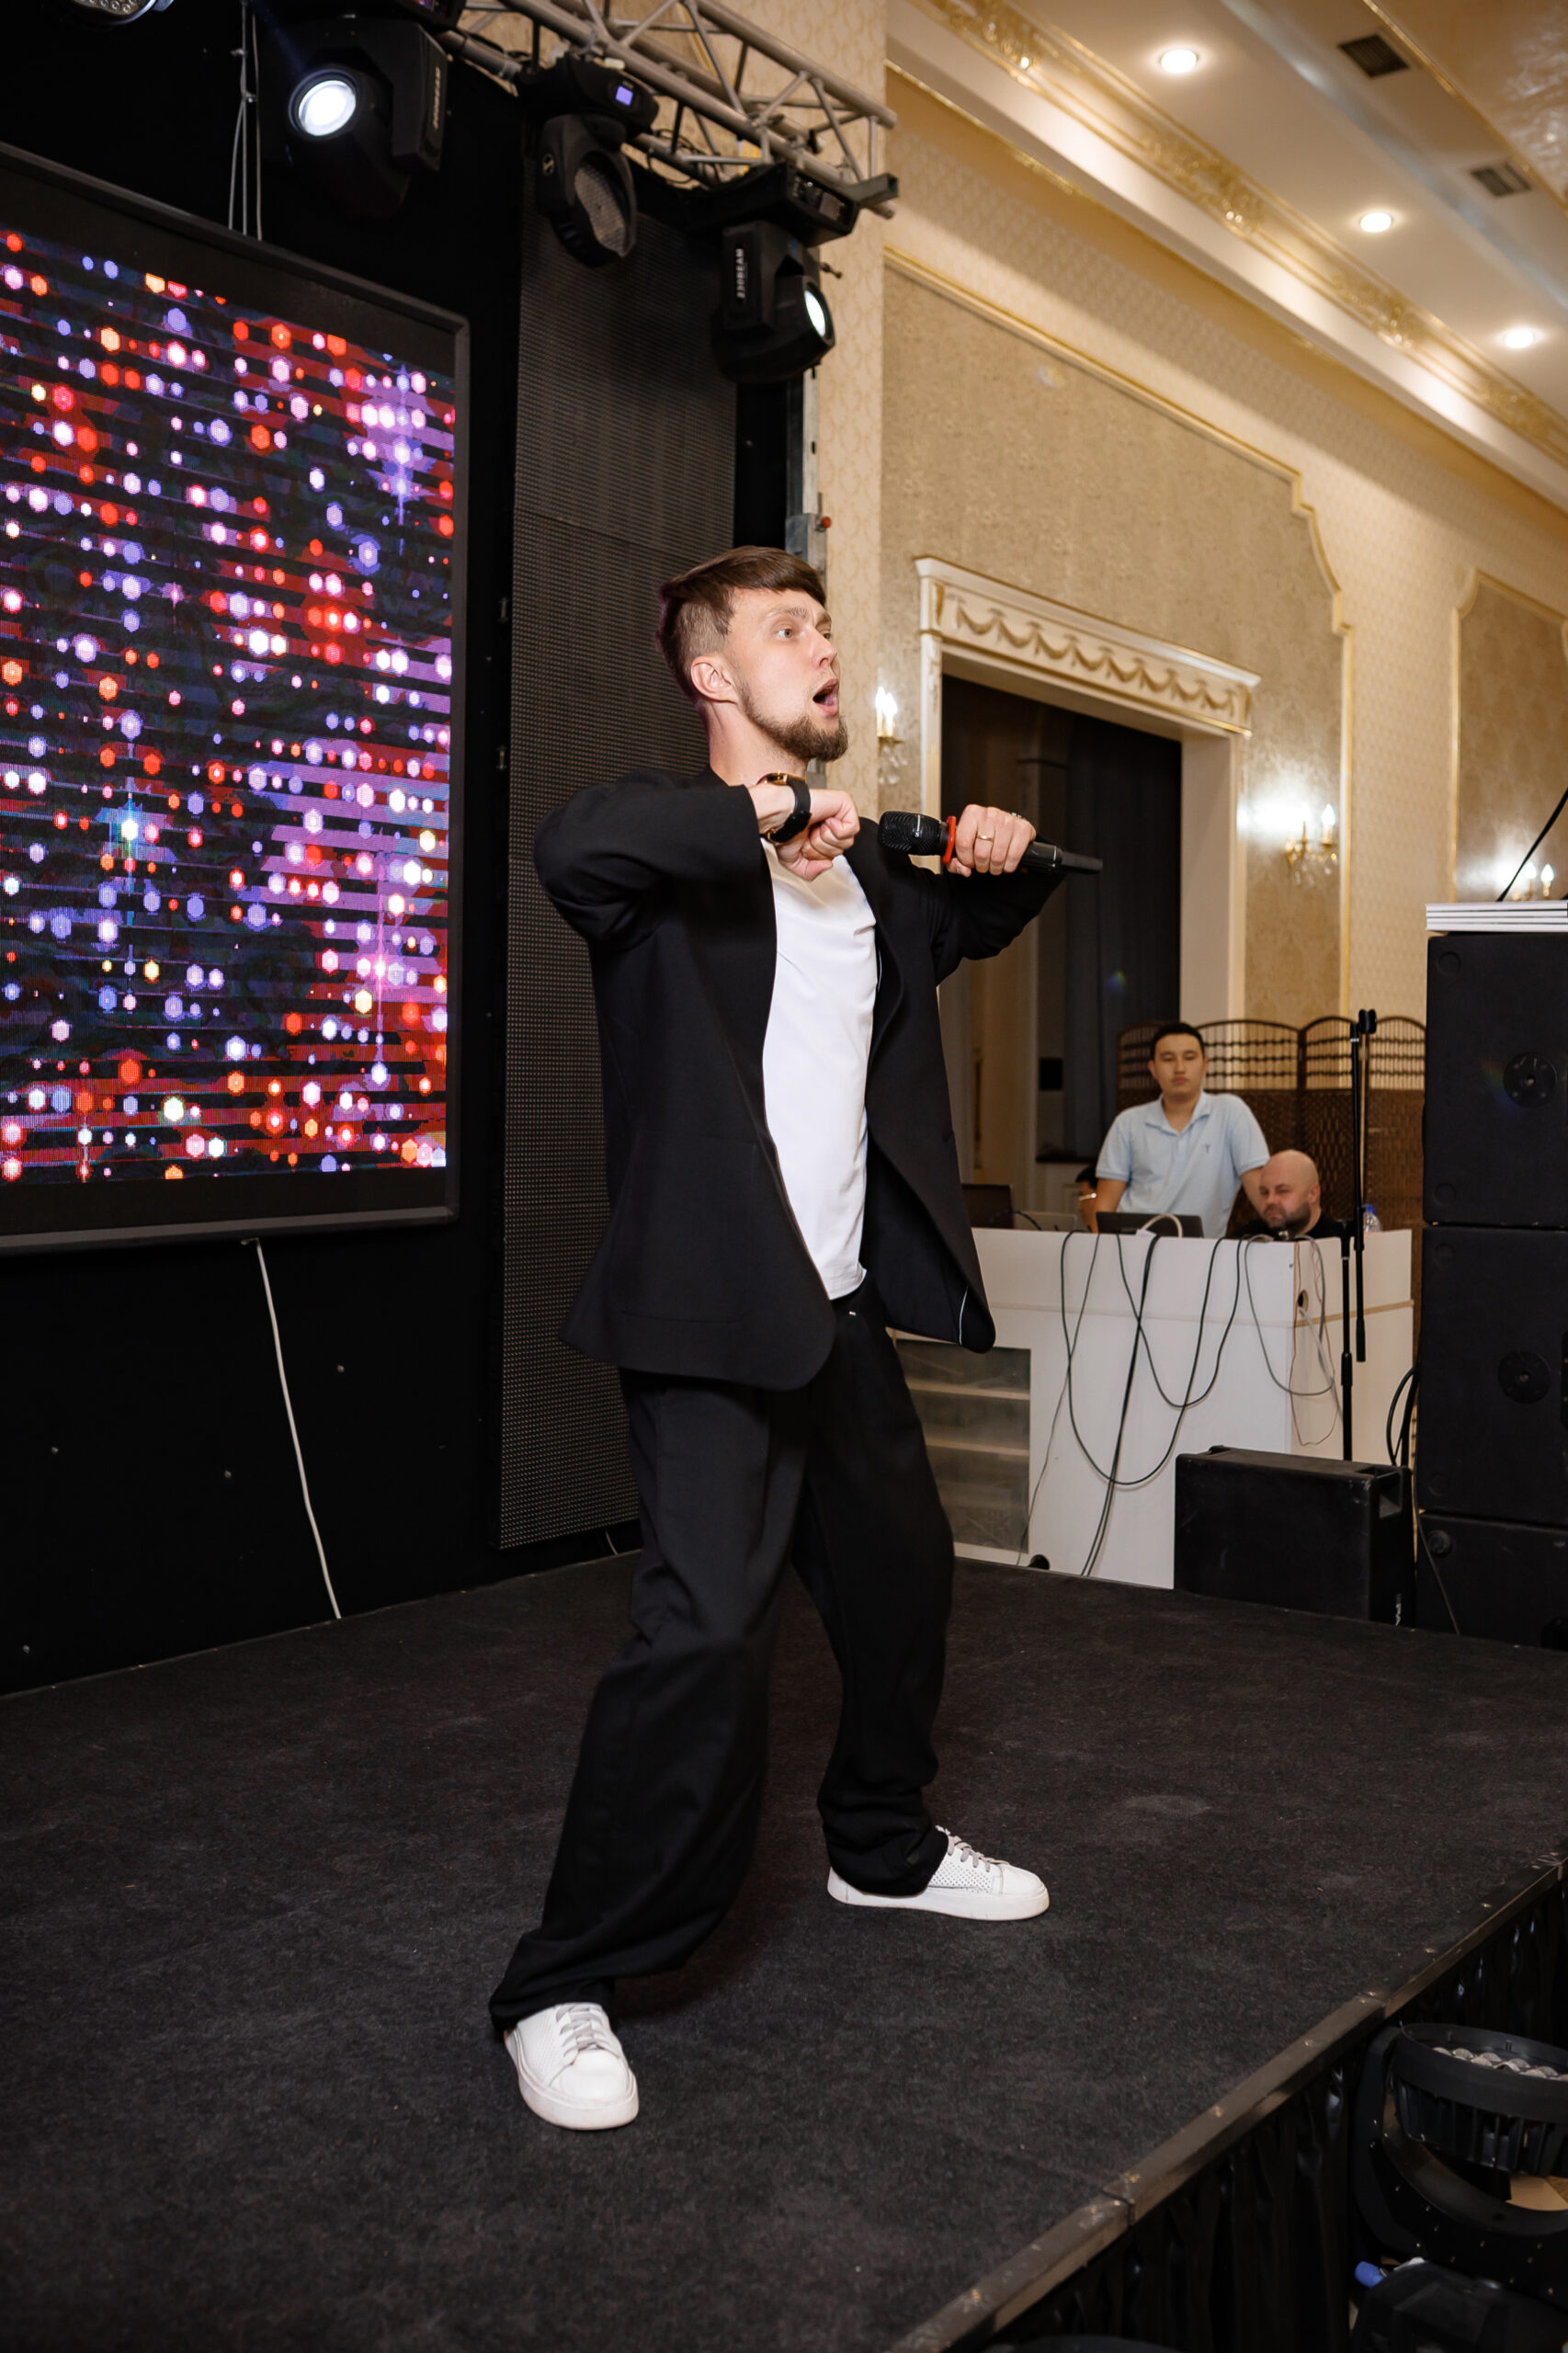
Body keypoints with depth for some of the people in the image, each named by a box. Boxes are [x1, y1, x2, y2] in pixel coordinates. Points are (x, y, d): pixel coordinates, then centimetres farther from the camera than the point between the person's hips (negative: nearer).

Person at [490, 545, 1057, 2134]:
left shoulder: (869, 868, 15)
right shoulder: (678, 845, -9)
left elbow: (976, 927, 34)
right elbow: (569, 846, -33)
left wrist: (1003, 860, 12)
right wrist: (768, 811, -24)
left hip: (842, 1309, 9)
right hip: (713, 1314, -8)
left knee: (900, 1578, 21)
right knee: (705, 1630, -17)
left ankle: (884, 1848, 46)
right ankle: (562, 1990, -1)